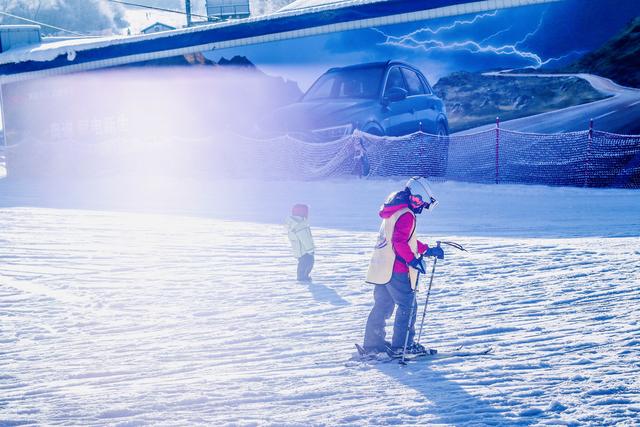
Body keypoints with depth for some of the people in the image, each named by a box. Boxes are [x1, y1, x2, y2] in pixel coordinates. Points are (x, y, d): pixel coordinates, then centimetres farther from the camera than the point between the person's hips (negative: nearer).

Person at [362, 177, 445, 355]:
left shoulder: (395, 212, 17)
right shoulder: (406, 216, -15)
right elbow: (400, 242, -27)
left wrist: (428, 250, 24)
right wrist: (413, 260, -31)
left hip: (381, 269, 10)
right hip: (396, 270, -10)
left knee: (383, 305, 15)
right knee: (408, 305, 0)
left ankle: (373, 342, 17)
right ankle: (402, 344, 1)